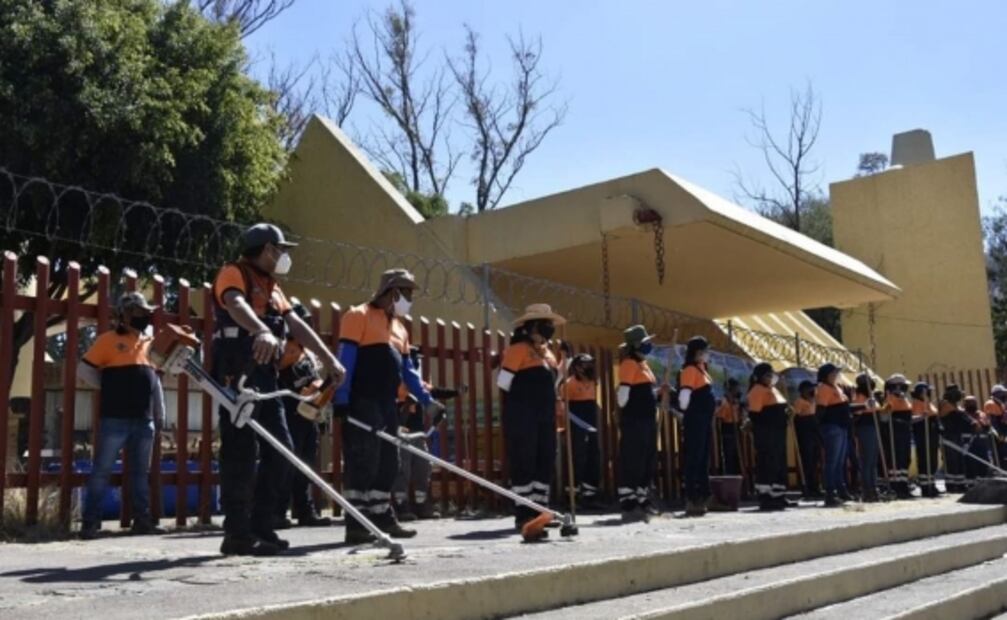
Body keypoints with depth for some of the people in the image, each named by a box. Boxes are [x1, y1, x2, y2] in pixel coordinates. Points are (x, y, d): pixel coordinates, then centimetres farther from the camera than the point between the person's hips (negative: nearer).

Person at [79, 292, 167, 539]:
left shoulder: (149, 343, 16)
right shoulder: (109, 339, -2)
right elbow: (84, 370, -3)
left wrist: (160, 414, 17)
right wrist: (109, 387, 1)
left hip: (144, 421, 6)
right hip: (115, 419, -6)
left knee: (141, 473, 10)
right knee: (102, 471, -2)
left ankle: (142, 520, 16)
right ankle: (90, 522, 2)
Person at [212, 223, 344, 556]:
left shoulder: (272, 287, 24)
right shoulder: (234, 273, -3)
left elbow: (297, 325, 23)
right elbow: (236, 305, -26)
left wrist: (328, 359, 16)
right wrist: (261, 331, -45)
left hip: (266, 378, 9)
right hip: (238, 376, -9)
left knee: (280, 450, 7)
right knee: (242, 453, -9)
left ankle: (261, 527, 14)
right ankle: (237, 534, -4)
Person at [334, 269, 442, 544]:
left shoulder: (399, 327, 21)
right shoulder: (359, 316, -4)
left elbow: (407, 369, 22)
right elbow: (345, 360, -11)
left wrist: (427, 399, 13)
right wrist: (340, 400, -18)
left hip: (387, 406, 9)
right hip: (362, 404, -9)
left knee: (387, 465, 12)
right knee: (362, 464, -9)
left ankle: (383, 518, 21)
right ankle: (356, 525, -4)